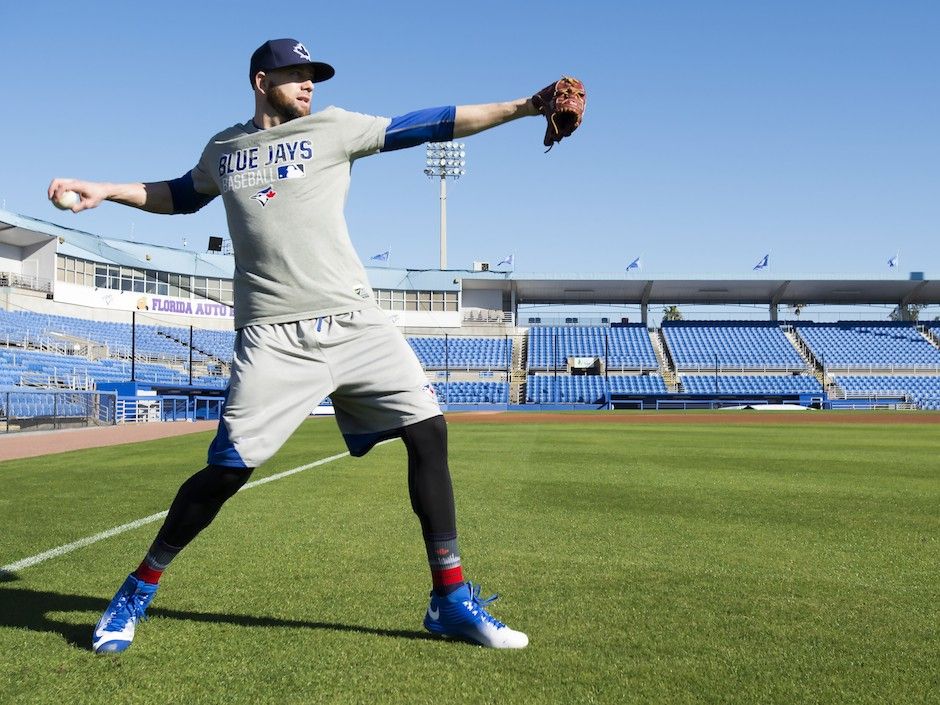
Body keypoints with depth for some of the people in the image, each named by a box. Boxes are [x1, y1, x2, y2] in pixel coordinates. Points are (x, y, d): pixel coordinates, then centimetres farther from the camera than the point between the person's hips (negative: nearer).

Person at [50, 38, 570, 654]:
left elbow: (426, 126, 1)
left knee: (428, 431, -9)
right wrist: (105, 191, 23)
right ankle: (137, 592, 15)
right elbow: (182, 196, 34)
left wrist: (521, 107, -6)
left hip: (354, 321, 1)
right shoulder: (223, 149, 15)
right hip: (273, 336, 0)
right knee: (229, 468, -6)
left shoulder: (332, 128, 8)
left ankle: (451, 599, 3)